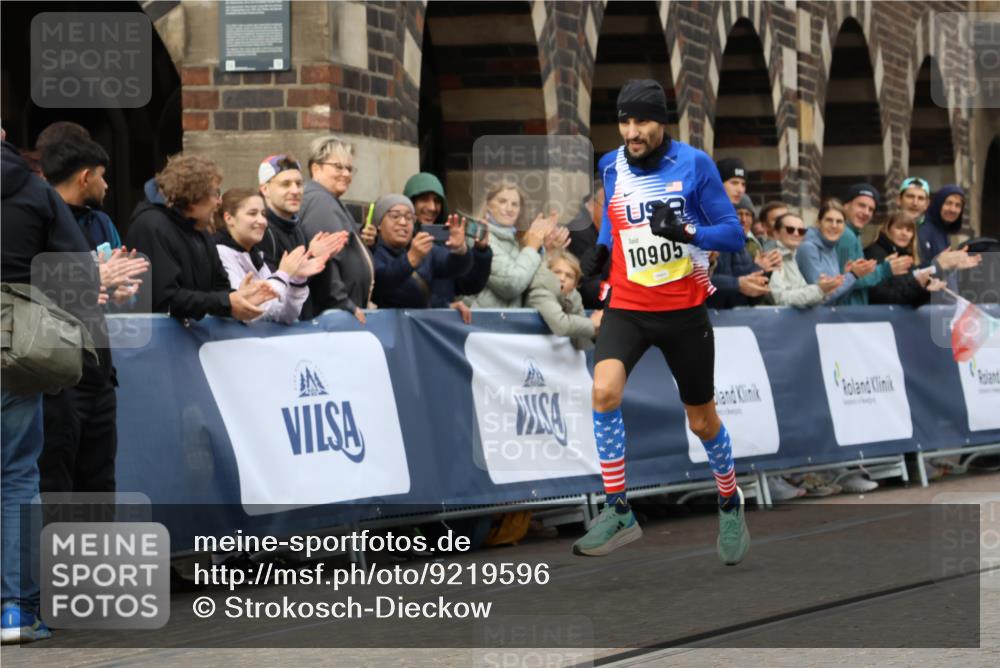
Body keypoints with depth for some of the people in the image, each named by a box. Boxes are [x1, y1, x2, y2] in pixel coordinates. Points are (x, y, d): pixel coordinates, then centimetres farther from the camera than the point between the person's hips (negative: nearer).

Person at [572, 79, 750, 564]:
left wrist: (687, 232, -26)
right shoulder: (611, 166, 1)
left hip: (684, 310, -2)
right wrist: (604, 248, 9)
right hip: (627, 306, 2)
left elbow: (733, 235, -10)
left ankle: (730, 505, 39)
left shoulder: (695, 164, -10)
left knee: (703, 421, 11)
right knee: (604, 391, -26)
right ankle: (618, 514, -19)